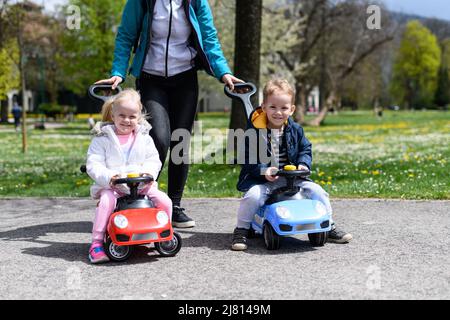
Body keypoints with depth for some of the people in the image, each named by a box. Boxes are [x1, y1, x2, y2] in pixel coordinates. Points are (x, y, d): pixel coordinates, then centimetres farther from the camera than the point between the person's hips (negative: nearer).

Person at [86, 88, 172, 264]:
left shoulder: (144, 137, 11)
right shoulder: (102, 138, 1)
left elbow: (154, 159, 9)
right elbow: (93, 165, -6)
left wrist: (148, 171, -15)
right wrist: (108, 177, -24)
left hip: (141, 185, 3)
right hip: (111, 186, -2)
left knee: (165, 201, -16)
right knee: (106, 201, -34)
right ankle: (96, 243, -25)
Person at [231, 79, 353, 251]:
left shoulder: (295, 130, 5)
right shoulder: (254, 132, -8)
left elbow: (305, 149, 13)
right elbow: (248, 159, -9)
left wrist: (303, 164, -8)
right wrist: (264, 170, -24)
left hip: (291, 178, 4)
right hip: (262, 180, -3)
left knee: (316, 191, -9)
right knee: (253, 195, -32)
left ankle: (328, 226, 12)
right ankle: (241, 230, -9)